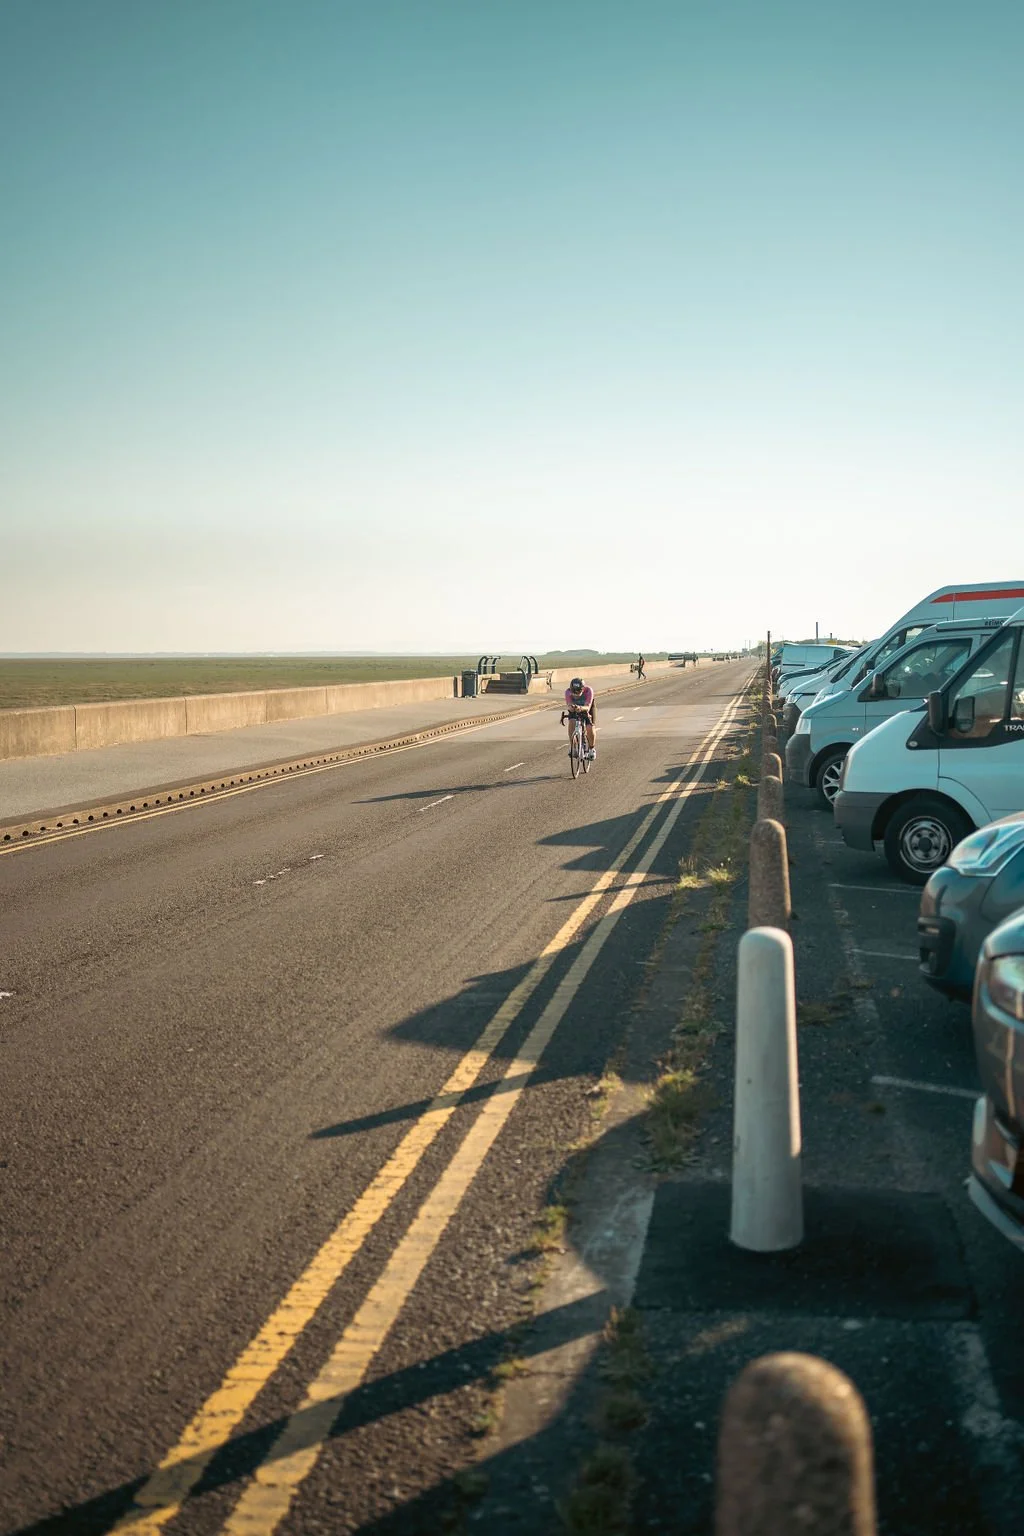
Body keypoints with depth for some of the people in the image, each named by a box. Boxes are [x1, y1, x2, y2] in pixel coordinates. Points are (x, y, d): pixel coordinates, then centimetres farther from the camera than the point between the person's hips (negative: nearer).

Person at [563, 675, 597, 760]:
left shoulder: (588, 690, -38)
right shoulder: (568, 692, -32)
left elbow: (587, 707, -45)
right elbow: (568, 705, -39)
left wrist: (581, 708, -67)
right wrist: (570, 707, -64)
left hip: (587, 706, -1)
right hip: (574, 709, 1)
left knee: (590, 728, -19)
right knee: (571, 722, -28)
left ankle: (591, 748, 7)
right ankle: (572, 746, -15)